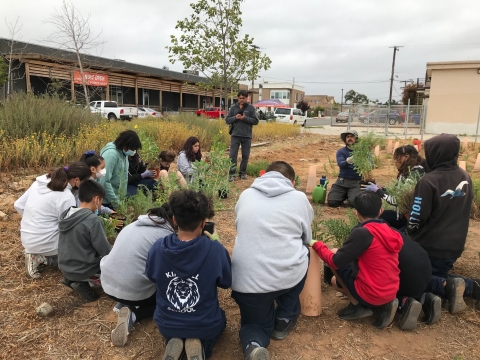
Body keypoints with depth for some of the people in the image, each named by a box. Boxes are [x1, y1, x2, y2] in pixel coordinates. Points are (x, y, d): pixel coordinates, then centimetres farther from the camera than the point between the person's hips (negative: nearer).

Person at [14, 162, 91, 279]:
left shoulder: (40, 181, 0)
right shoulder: (66, 197, -22)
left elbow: (18, 205, 7)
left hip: (26, 240, 8)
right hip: (44, 243, -8)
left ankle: (36, 253, 12)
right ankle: (42, 257, -2)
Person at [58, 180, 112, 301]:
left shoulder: (66, 215, -1)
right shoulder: (93, 220, -24)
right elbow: (105, 251, -18)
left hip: (65, 267, 8)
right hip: (84, 270, -8)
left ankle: (71, 279, 13)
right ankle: (84, 283, -3)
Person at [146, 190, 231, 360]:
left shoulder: (157, 248, -18)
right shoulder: (215, 250, -25)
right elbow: (226, 282, -6)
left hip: (167, 325, 3)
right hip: (206, 325, -2)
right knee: (219, 319, 34)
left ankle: (173, 344, 5)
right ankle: (201, 345, 4)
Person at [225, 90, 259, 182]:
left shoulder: (251, 108, 4)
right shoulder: (233, 107, 8)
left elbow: (255, 121, -2)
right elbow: (227, 120, 5)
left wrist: (245, 118, -15)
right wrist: (235, 117, -13)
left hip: (247, 136, 0)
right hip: (235, 135, 0)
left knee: (245, 156, 7)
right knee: (233, 155, -4)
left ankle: (243, 173, 18)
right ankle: (232, 174, 1)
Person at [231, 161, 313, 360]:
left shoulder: (245, 195, 9)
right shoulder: (300, 198, 4)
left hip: (247, 280, 2)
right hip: (289, 275, -1)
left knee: (255, 324, 28)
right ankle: (285, 319, 31)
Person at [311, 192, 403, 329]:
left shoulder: (362, 232, -19)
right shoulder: (389, 231, 3)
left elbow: (335, 262, -15)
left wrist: (317, 245, 0)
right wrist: (340, 251, 20)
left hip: (371, 294, -7)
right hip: (391, 292, 7)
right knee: (335, 280, 24)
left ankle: (358, 306, 2)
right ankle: (383, 305, 9)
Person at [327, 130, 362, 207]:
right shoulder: (340, 151, 6)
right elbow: (341, 164, -14)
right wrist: (348, 161, -38)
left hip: (356, 182, -1)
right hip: (342, 181, 2)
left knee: (354, 203, -25)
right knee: (332, 202, -13)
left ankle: (352, 195, 11)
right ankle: (345, 195, 18)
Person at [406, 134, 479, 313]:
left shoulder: (429, 180, -22)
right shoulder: (465, 177, 1)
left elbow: (416, 219, -18)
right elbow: (463, 210, 14)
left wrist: (409, 234, 2)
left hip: (430, 246, -7)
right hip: (455, 245, 7)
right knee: (438, 274, 25)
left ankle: (448, 286, -14)